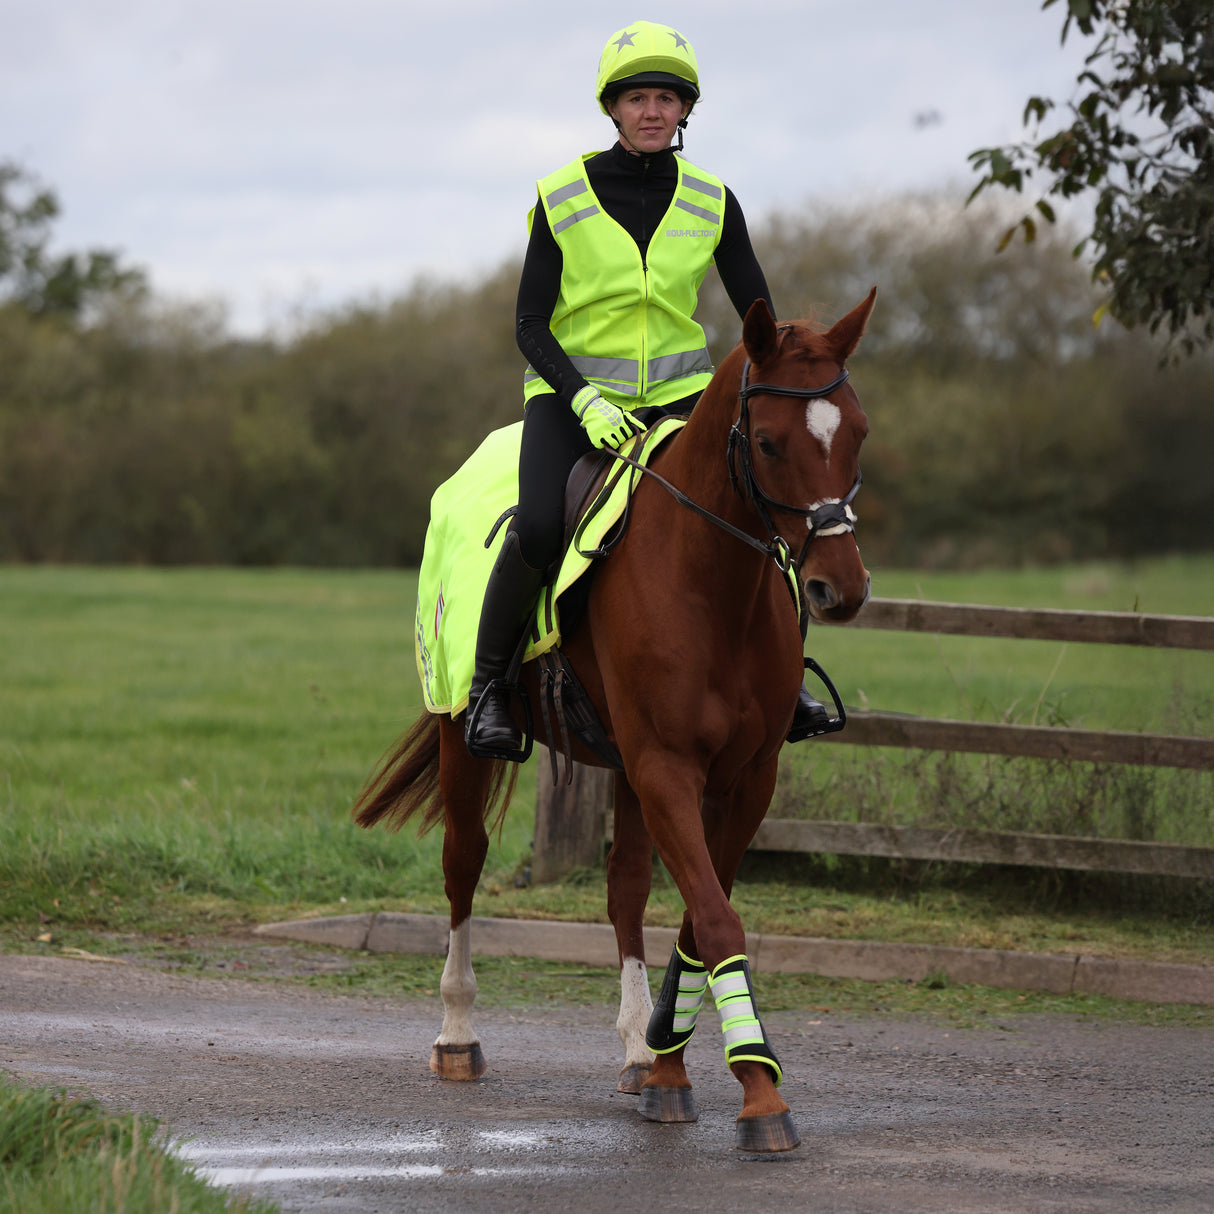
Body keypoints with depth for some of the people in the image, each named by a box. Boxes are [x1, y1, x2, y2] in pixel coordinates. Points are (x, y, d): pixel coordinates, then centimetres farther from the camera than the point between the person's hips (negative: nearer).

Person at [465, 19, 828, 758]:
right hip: (573, 391, -3)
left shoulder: (711, 203, 1)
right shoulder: (562, 199, -6)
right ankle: (489, 682, -7)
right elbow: (531, 325, -6)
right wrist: (586, 401, -21)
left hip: (678, 392, 3)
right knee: (539, 529, -29)